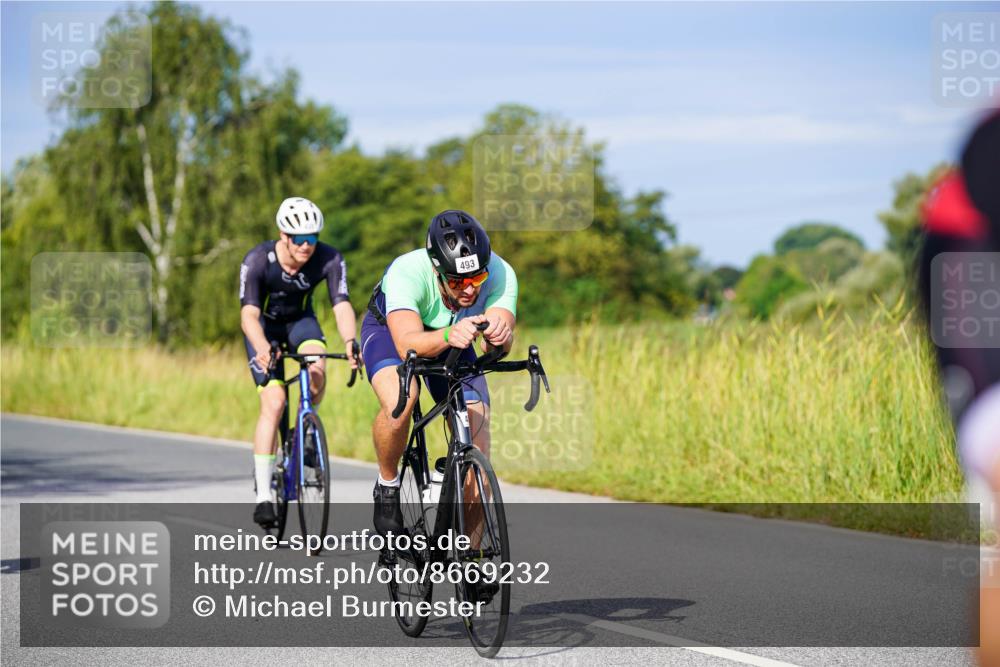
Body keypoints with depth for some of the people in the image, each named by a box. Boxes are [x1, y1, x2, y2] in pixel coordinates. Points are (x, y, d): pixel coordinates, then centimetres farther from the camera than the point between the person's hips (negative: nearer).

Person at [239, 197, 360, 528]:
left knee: (317, 370, -31)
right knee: (273, 402, -18)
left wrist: (350, 343, -53)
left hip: (300, 320, 2)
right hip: (264, 325, -2)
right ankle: (263, 495, -14)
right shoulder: (257, 260, -30)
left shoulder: (330, 259, -26)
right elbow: (248, 314, -37)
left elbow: (342, 306, -34)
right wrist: (263, 349, -57)